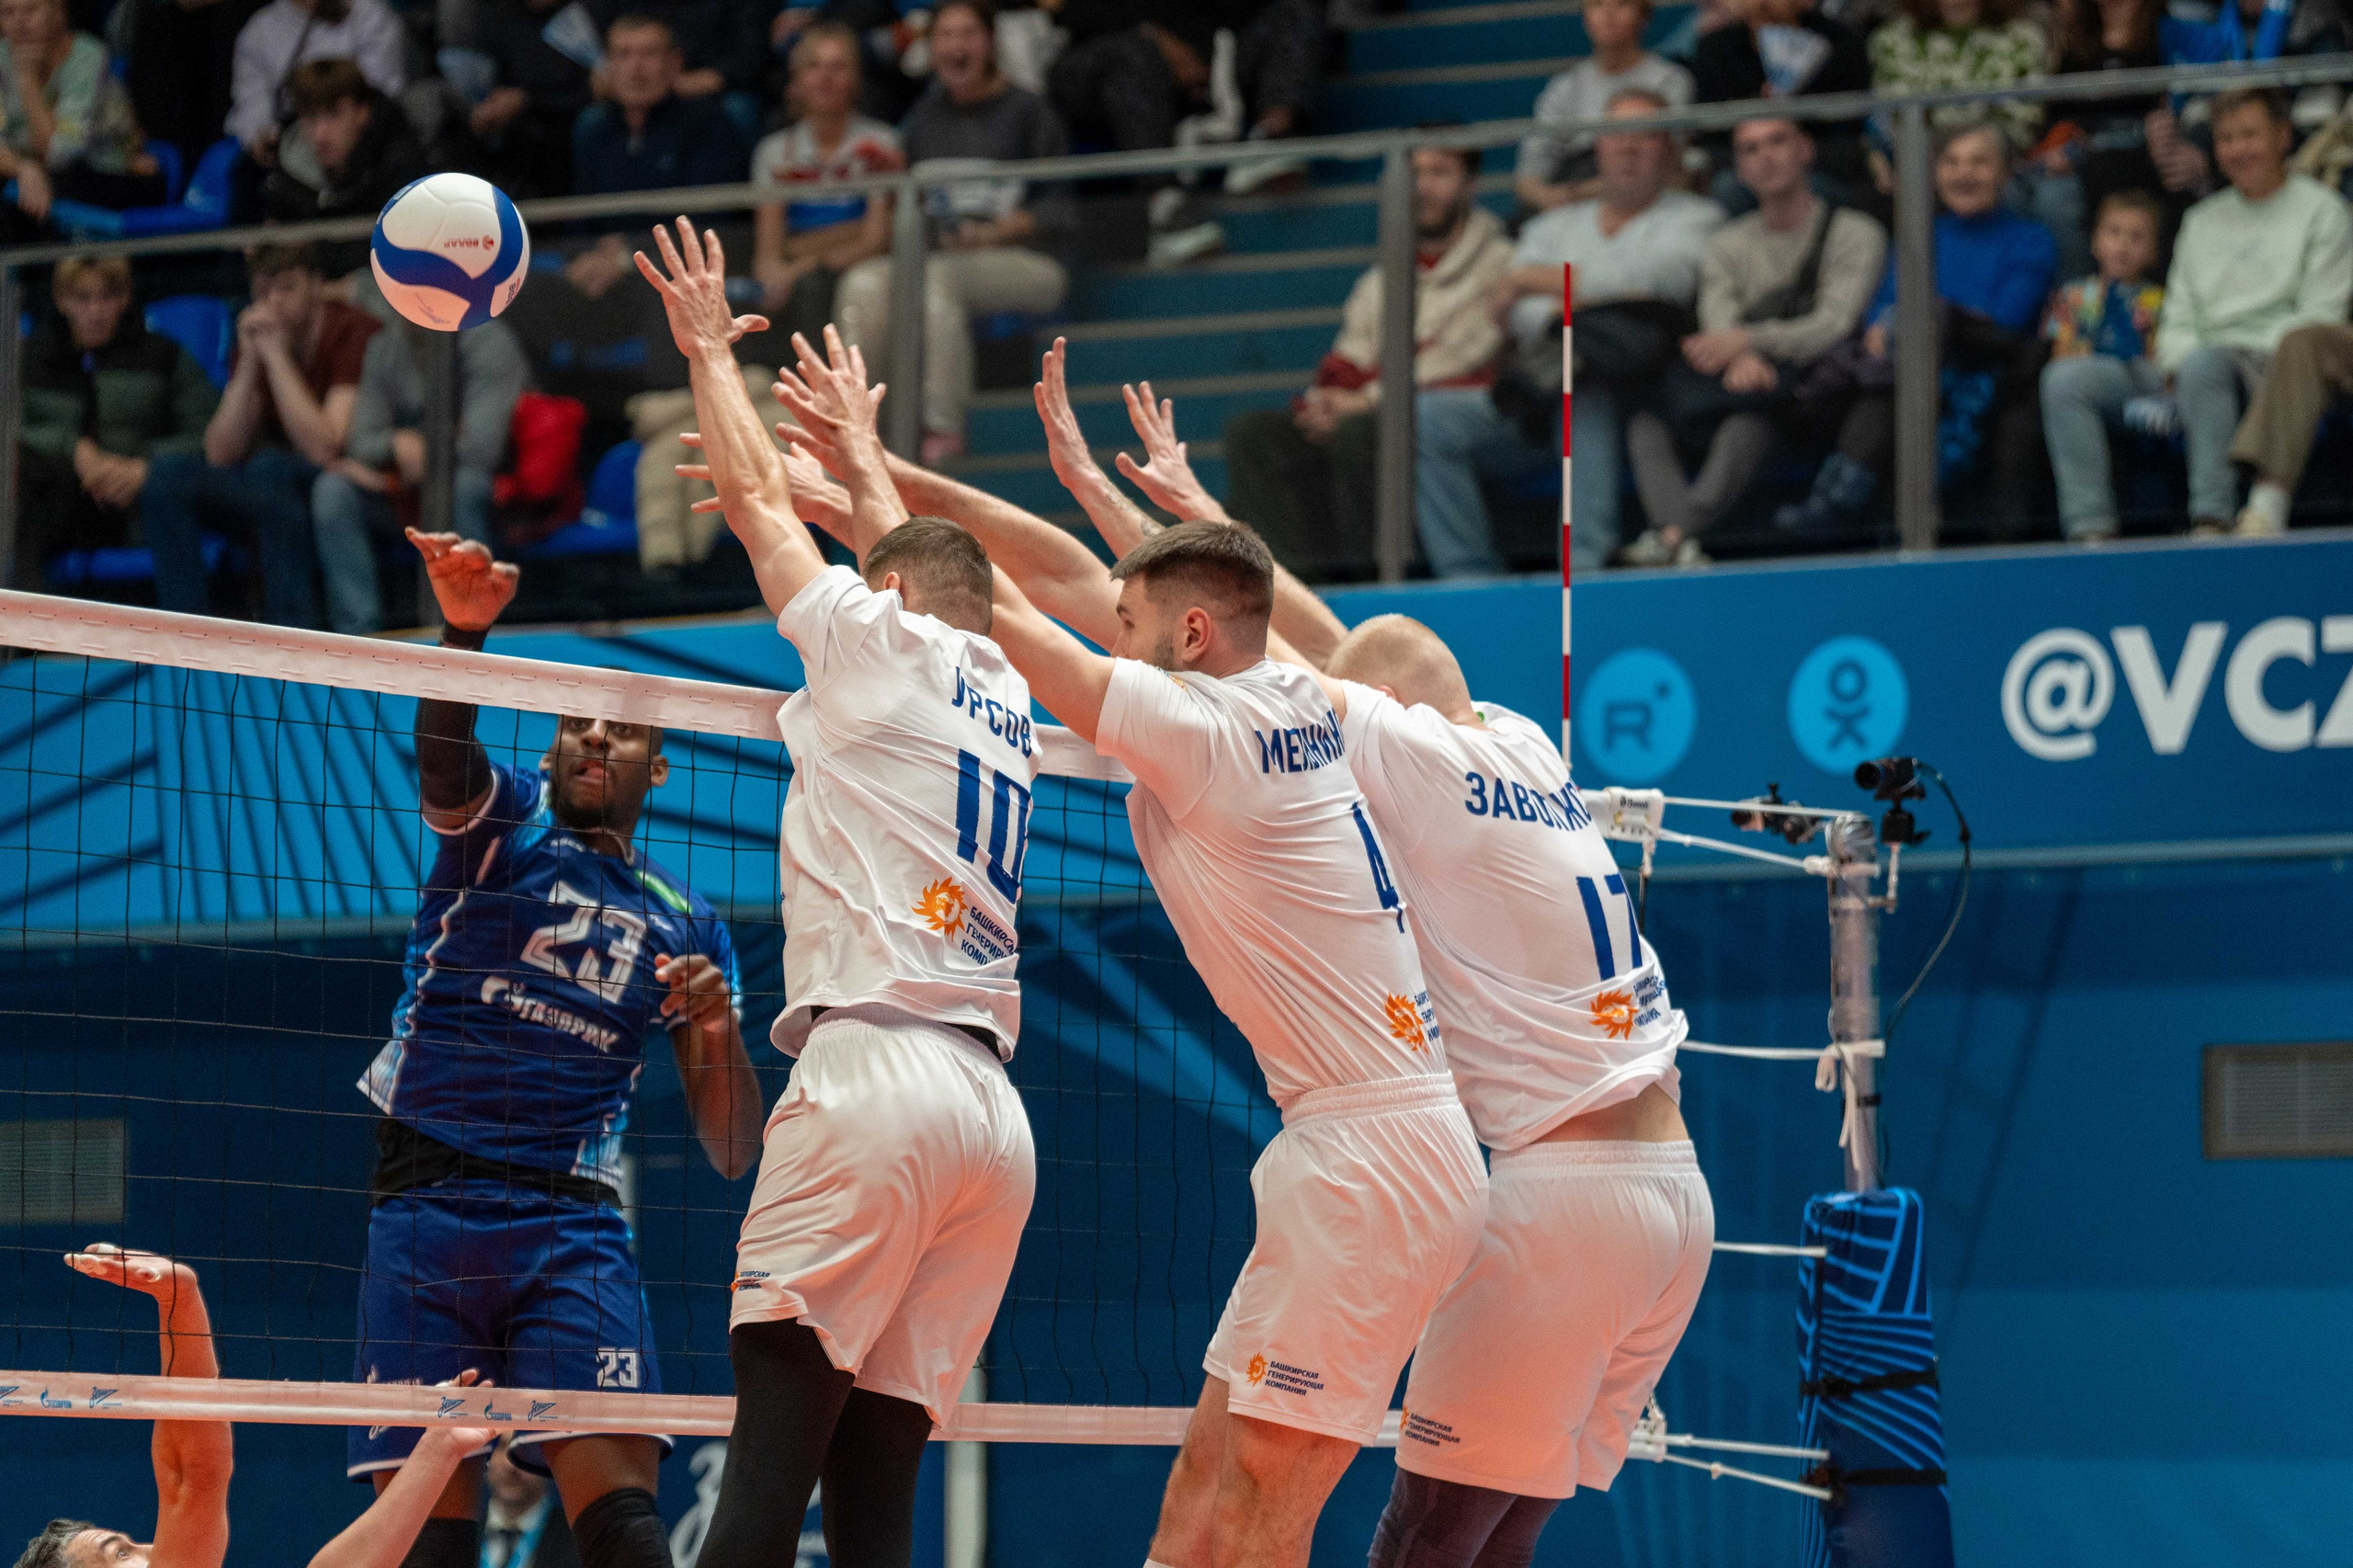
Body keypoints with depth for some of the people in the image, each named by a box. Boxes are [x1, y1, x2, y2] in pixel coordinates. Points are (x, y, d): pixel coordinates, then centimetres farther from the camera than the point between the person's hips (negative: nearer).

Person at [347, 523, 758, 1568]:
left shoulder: (686, 927, 17)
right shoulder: (504, 819, 10)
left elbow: (731, 1157, 14)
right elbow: (442, 748, -16)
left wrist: (719, 1033, -7)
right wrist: (464, 626, -37)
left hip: (572, 1222, 1)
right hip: (426, 1203, -1)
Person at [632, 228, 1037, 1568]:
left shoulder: (881, 645, 7)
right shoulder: (1005, 697, 23)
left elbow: (756, 495, 18)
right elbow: (912, 555, 44)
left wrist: (712, 346, 33)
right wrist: (862, 444, 59)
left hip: (875, 1070, -6)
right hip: (995, 1111, 6)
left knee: (776, 1432, -17)